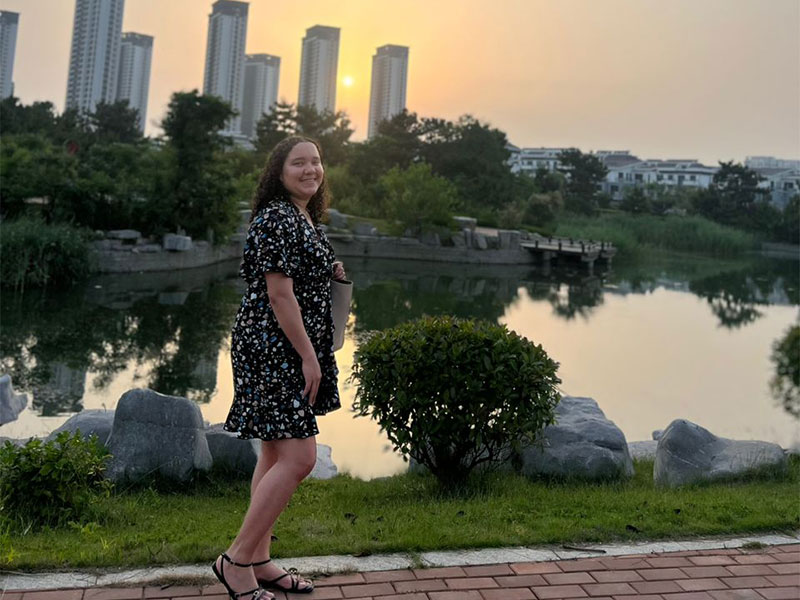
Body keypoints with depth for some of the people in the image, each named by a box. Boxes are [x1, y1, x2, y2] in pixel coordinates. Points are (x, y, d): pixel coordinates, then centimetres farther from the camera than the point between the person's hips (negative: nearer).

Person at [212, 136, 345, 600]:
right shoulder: (277, 218, -15)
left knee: (278, 454, 13)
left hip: (290, 353, 10)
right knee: (298, 457, -11)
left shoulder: (304, 219, 15)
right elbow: (279, 293, -20)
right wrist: (308, 356, -18)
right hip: (273, 350, -10)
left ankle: (259, 560, 23)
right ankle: (237, 560, 1)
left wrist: (330, 274, 7)